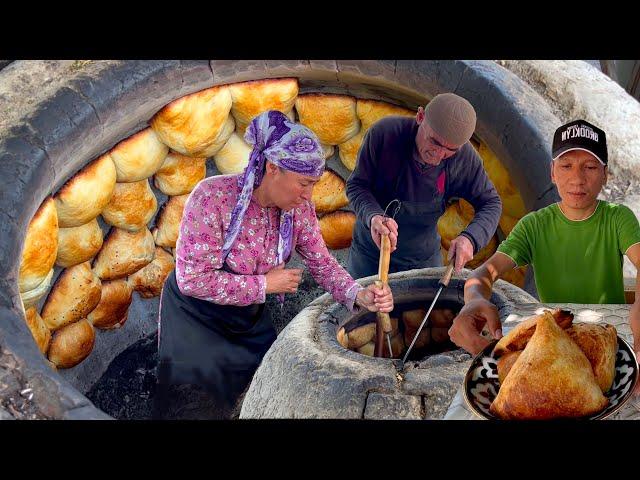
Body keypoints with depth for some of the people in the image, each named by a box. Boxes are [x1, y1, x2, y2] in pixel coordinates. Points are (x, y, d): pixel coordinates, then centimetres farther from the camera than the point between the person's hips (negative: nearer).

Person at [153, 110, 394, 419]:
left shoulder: (299, 208, -13)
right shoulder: (214, 197, -30)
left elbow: (323, 264, -6)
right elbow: (192, 278, -29)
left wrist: (359, 296, -26)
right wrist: (265, 284, -26)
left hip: (251, 320, 5)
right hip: (194, 319, -5)